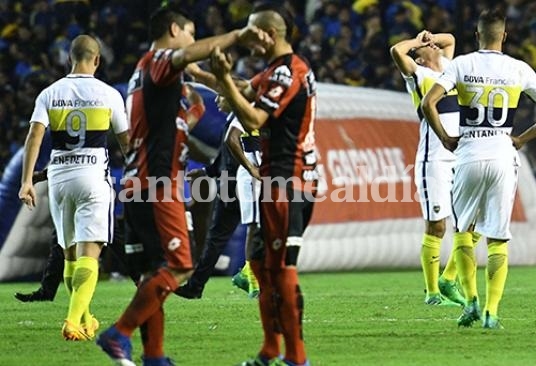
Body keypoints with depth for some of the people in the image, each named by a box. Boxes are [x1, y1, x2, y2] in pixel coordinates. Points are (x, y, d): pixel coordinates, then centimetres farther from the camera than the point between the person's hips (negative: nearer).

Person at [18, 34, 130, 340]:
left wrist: (27, 181, -10)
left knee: (70, 253, 17)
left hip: (59, 177, 3)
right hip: (94, 177, -3)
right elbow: (126, 141, 8)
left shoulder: (50, 94, 3)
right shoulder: (108, 94, -1)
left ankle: (84, 319, 28)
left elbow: (35, 136, -8)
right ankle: (74, 321, -25)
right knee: (89, 254, -9)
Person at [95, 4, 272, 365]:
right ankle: (120, 334, -16)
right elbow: (187, 55, -31)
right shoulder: (159, 61, -7)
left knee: (156, 270, 9)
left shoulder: (145, 69, 23)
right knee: (178, 267, -12)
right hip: (158, 185, -10)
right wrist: (237, 36, -34)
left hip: (139, 184, 10)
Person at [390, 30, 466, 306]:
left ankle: (448, 279, 16)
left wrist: (432, 38, 16)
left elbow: (450, 40, 36)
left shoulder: (447, 69, 18)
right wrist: (418, 41, -1)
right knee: (436, 227, -4)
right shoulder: (418, 75, -1)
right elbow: (397, 51, -19)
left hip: (460, 158, 7)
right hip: (434, 161, -7)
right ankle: (432, 292, 3)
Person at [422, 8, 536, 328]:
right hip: (503, 155, 0)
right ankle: (492, 311, -2)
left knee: (463, 230, 17)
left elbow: (428, 103, -9)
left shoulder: (461, 65, 0)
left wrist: (446, 139, 3)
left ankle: (471, 300, 5)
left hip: (469, 155, 0)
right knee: (498, 238, 5)